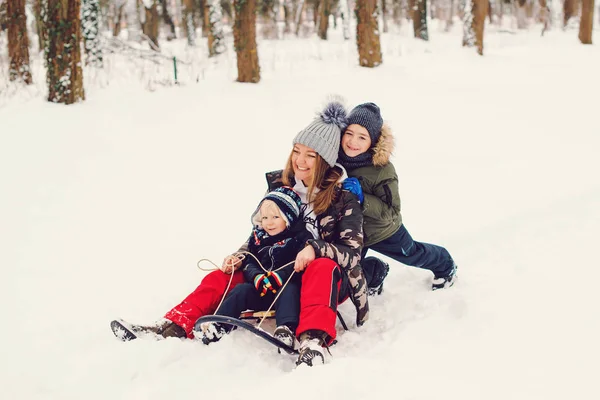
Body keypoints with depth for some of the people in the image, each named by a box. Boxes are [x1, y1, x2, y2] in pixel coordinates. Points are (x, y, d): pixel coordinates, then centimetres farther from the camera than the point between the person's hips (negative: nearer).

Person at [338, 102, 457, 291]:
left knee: (412, 255, 23)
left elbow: (390, 212, -30)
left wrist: (362, 197, -42)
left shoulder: (382, 170, -34)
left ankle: (445, 265, 52)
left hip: (383, 231, -3)